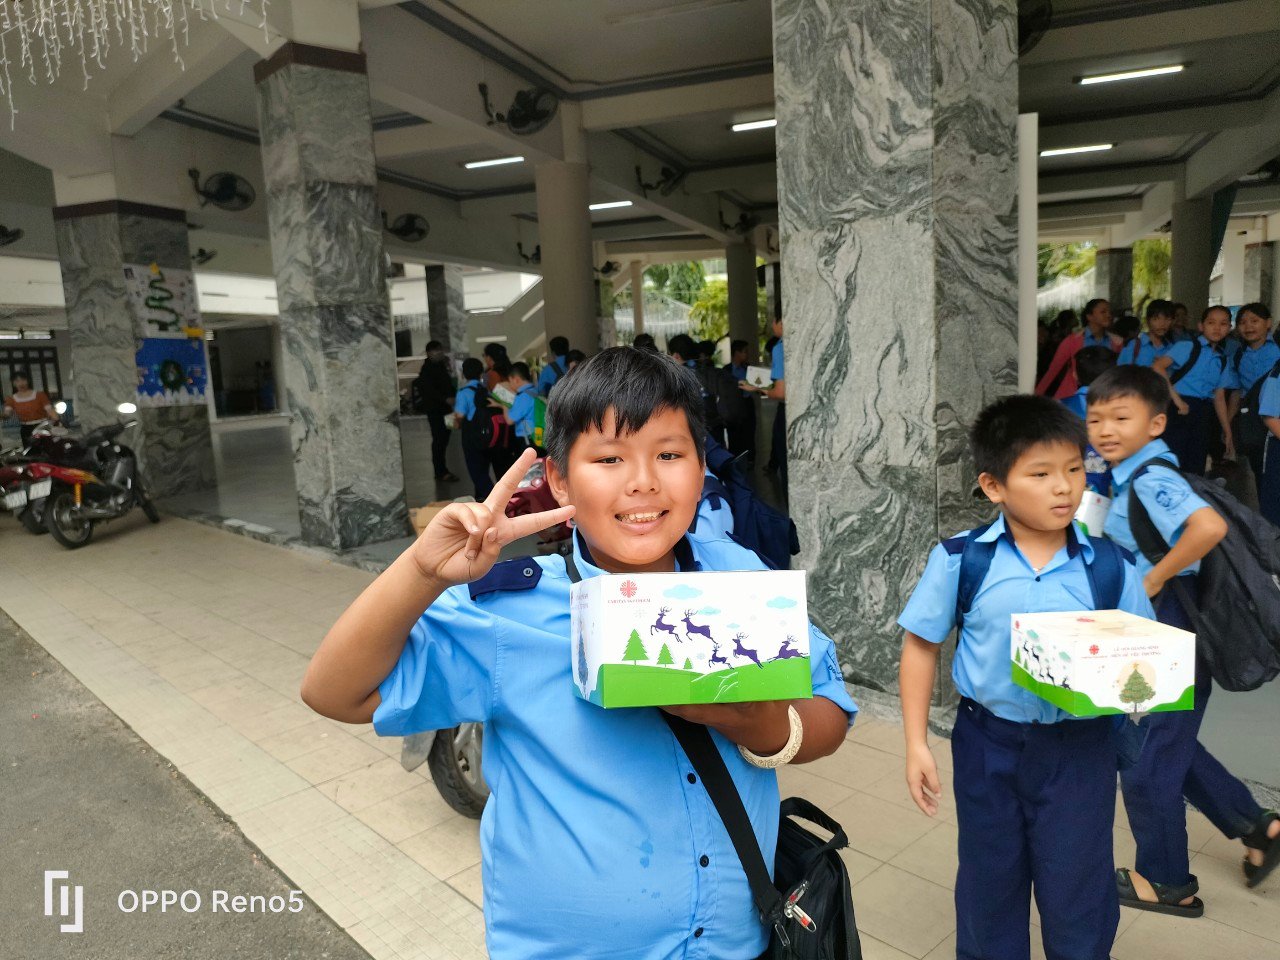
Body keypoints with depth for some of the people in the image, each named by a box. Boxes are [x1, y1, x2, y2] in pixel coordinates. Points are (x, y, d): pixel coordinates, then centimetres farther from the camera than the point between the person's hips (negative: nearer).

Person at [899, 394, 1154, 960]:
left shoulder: (1110, 568, -8)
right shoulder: (960, 560, -13)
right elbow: (921, 647, -4)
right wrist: (916, 744, -5)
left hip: (1081, 748, 1)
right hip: (988, 743, 0)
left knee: (1077, 892, 15)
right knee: (989, 886, 20)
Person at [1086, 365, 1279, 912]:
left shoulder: (1150, 479, -23)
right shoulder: (1131, 474, 4)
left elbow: (1210, 526, -39)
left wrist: (1156, 578, -28)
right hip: (1150, 644, 9)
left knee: (1146, 764, 8)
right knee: (1173, 749, 26)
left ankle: (1167, 883, 28)